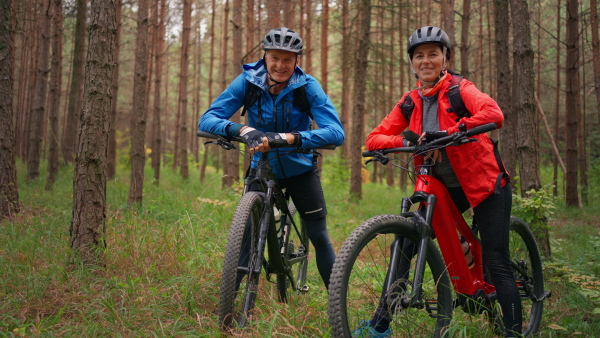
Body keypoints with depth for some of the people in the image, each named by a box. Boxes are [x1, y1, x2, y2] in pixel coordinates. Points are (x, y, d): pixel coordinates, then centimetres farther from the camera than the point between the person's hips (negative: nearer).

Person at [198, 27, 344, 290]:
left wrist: (290, 137, -46)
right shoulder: (248, 81, -17)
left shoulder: (307, 86, -20)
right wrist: (243, 130, -44)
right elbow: (207, 120, -24)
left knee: (319, 237, 0)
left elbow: (336, 132, -31)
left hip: (300, 169, -1)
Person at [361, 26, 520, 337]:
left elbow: (493, 114, -33)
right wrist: (407, 142, -25)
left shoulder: (459, 89, -13)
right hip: (441, 186, 4)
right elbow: (374, 139, -5)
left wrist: (447, 134, -43)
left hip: (484, 184, -4)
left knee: (496, 264, -6)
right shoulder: (410, 102, 1)